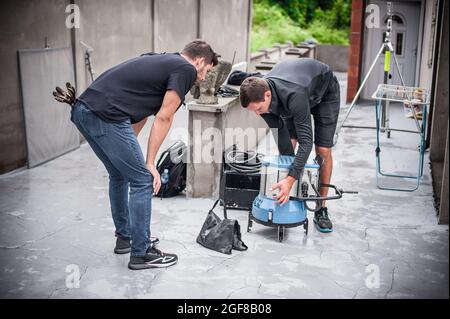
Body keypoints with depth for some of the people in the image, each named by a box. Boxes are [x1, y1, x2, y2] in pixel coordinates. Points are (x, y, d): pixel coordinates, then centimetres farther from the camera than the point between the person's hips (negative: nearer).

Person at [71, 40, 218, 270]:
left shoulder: (160, 61, 28)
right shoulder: (186, 70, 2)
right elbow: (163, 118, -4)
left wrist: (127, 151, 27)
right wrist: (150, 164, 0)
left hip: (82, 110, 9)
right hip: (105, 116, -9)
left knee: (119, 174, 24)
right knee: (142, 180, 1)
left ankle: (124, 237, 37)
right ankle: (140, 253, 9)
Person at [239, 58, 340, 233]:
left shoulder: (294, 96, -47)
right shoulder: (259, 94, -29)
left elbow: (306, 141, -45)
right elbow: (280, 133, -18)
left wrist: (290, 179, -50)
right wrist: (288, 169, -21)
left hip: (325, 91, -5)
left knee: (323, 151, -10)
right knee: (288, 143, -9)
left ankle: (321, 209, 1)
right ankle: (287, 199, 3)